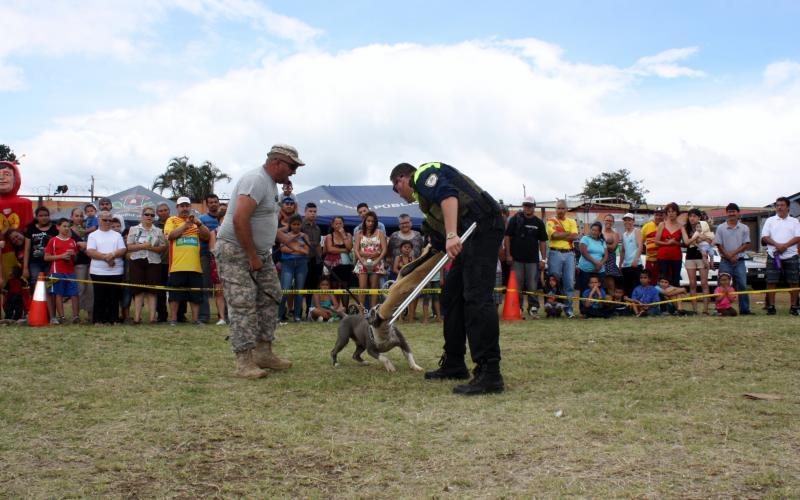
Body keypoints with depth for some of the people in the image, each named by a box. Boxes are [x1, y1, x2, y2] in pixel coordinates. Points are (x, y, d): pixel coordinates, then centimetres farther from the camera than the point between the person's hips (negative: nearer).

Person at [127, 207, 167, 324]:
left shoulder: (158, 231, 12)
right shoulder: (134, 229, 10)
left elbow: (163, 247, 5)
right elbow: (129, 247, 1)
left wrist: (152, 248, -12)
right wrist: (142, 246, -13)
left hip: (153, 262, 1)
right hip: (137, 262, -1)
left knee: (152, 290, -2)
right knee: (138, 290, -4)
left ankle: (152, 316, -4)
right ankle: (137, 317, -4)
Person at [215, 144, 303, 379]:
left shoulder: (270, 184, 14)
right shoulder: (256, 180, -19)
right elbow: (240, 220, -28)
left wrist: (285, 238, 14)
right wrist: (253, 258, -22)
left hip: (259, 252, 10)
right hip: (235, 252, -10)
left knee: (270, 299, 9)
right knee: (243, 306, -10)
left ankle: (264, 353, 16)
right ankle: (244, 362, -6)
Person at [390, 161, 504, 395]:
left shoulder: (423, 174, 3)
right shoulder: (425, 197, 31)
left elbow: (448, 194, -19)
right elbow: (437, 246, 32)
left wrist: (452, 235, -29)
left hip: (483, 225, -10)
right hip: (470, 237, 10)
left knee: (477, 297, -16)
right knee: (451, 295, 13)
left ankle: (490, 374, -20)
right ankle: (453, 365, 20)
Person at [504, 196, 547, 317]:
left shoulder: (538, 222, 9)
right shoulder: (515, 219, 3)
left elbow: (542, 242, 10)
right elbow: (507, 237, 1)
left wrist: (543, 259, 4)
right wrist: (508, 254, -6)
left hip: (533, 259, 1)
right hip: (516, 259, -1)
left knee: (532, 286, 1)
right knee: (516, 285, 2)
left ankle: (533, 308, 6)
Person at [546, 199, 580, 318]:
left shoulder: (571, 222, 14)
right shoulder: (551, 221, 5)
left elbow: (575, 237, -2)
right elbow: (554, 235, -13)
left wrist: (560, 236, -8)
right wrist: (568, 233, -4)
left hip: (569, 254, 3)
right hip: (555, 254, -3)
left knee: (569, 282, 1)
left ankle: (568, 308, 7)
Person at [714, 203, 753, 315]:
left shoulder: (744, 228, 7)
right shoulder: (720, 228, 5)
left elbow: (746, 245, 1)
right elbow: (719, 245, 1)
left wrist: (734, 253, -11)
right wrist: (729, 256, -9)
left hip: (739, 261, 1)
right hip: (725, 262, 0)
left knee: (742, 285, -2)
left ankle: (744, 309, 2)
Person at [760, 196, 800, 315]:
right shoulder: (770, 221, 11)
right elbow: (765, 237, 2)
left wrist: (785, 245, -16)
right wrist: (777, 245, -14)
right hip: (773, 256, 0)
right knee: (771, 282, -2)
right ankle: (771, 306, 4)